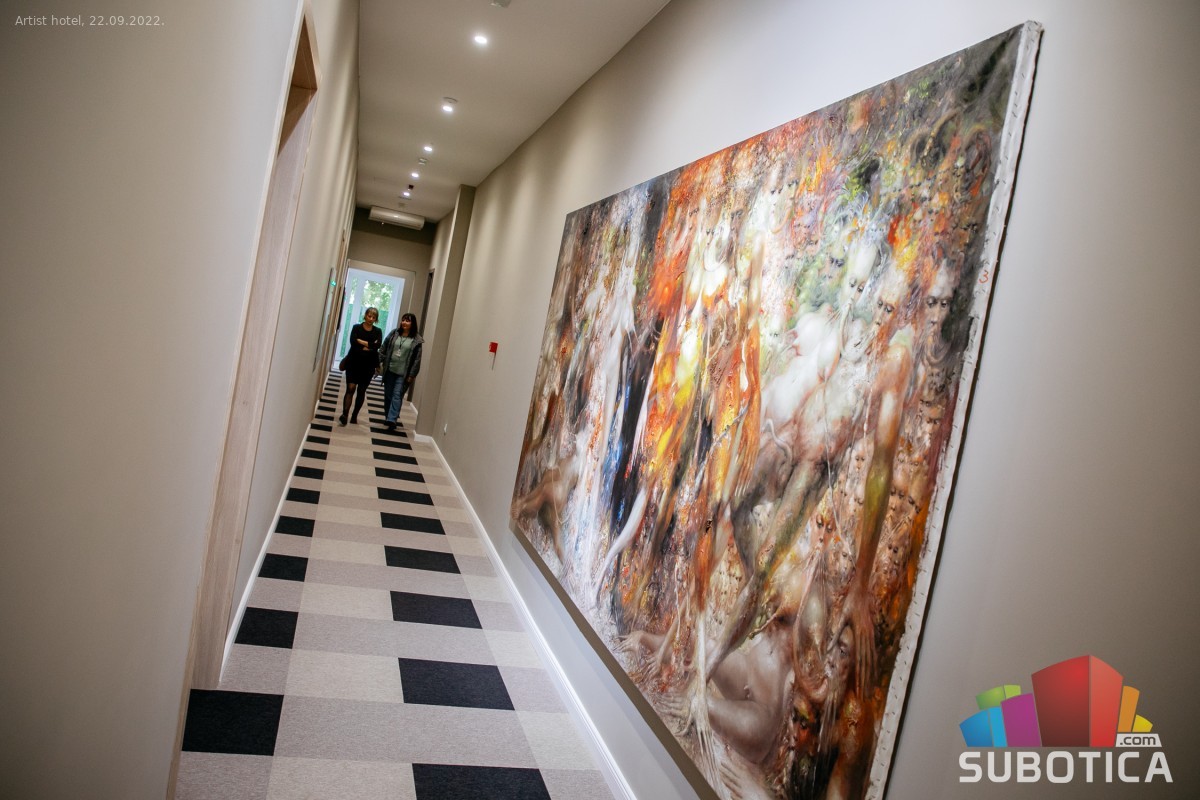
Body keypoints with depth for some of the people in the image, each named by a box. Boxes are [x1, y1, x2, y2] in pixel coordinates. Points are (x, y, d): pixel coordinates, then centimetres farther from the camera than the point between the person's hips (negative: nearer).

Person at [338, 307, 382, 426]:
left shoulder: (378, 332, 4)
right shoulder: (356, 328, 1)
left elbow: (377, 346, -13)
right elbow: (353, 343, -15)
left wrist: (361, 342, -14)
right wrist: (369, 347, -15)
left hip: (368, 366, 2)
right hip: (354, 363, -2)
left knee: (361, 391, 7)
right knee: (350, 388, -13)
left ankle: (354, 416, 16)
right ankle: (345, 414, -22)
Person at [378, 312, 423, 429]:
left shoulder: (416, 340, -6)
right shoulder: (394, 334, 5)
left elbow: (417, 359, -6)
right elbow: (383, 349, 8)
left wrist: (412, 375, -9)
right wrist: (380, 363, 1)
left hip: (403, 373, -4)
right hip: (389, 370, 4)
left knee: (397, 395, -9)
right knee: (388, 395, 11)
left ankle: (392, 420, -14)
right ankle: (389, 417, 25)